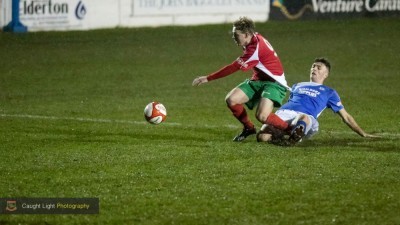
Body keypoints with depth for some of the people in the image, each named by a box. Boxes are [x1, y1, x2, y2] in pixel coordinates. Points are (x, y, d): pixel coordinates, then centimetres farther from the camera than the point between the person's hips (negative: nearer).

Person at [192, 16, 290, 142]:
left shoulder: (256, 49, -25)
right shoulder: (255, 39, 1)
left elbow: (233, 68, -23)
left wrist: (208, 78, -18)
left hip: (274, 83, -9)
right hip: (258, 80, 9)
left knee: (262, 116, -29)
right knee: (231, 99, -9)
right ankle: (249, 128, 13)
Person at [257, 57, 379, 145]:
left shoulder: (329, 92, 28)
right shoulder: (297, 86, 39)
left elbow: (346, 117, 28)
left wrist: (363, 134, 21)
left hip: (306, 116, -3)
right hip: (284, 113, 3)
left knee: (303, 118, -47)